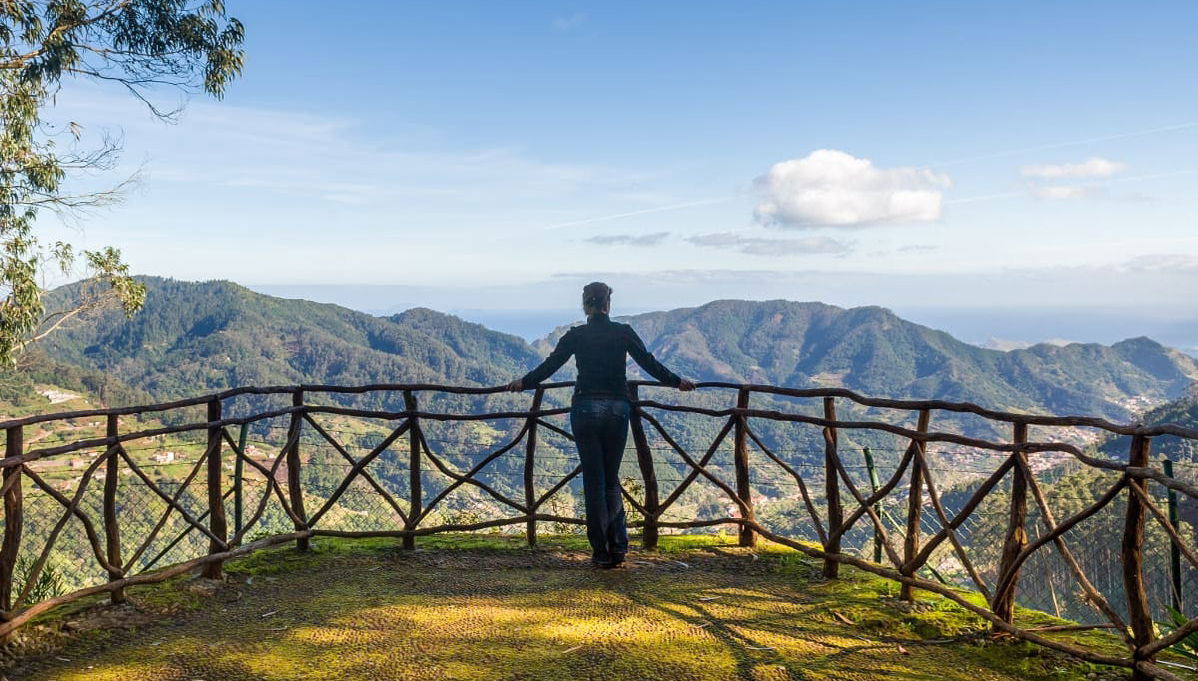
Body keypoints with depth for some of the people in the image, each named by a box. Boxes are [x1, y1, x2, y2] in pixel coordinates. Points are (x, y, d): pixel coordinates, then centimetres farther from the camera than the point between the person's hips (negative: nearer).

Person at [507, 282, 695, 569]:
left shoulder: (577, 335, -2)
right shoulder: (623, 332, 0)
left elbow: (548, 366, 5)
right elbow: (650, 364, 5)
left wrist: (523, 382, 22)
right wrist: (677, 381, 20)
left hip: (586, 409, -1)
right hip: (618, 408, 1)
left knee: (594, 481, 6)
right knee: (612, 480, 15)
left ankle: (601, 552, 9)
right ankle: (618, 546, 8)